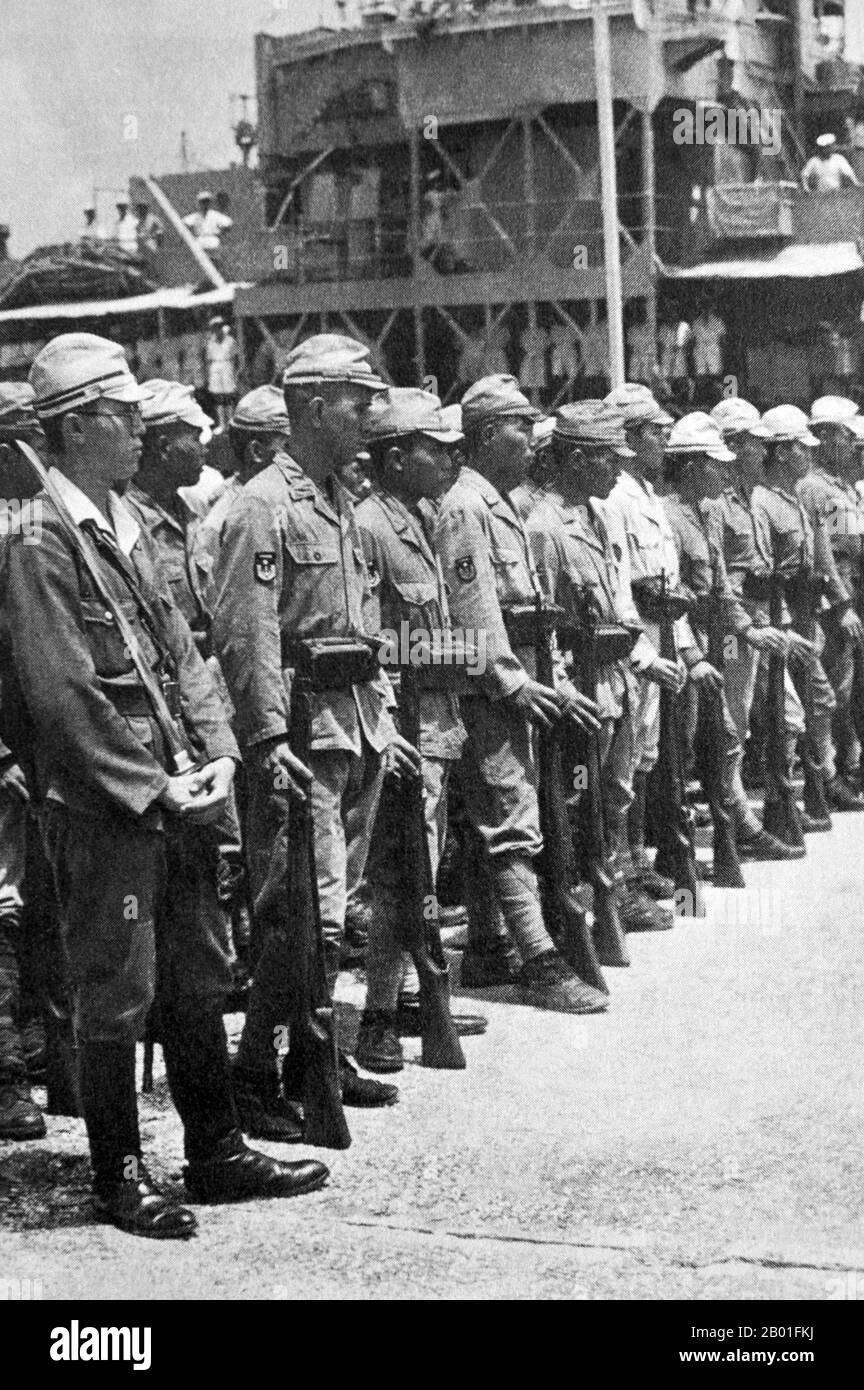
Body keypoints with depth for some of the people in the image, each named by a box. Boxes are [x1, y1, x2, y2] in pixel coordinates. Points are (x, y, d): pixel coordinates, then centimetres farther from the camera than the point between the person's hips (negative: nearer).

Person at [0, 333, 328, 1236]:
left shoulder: (127, 526, 13)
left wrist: (216, 753, 2)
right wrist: (152, 788, -16)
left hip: (176, 797, 8)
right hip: (100, 807, -8)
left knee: (199, 980, 15)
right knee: (117, 994, 3)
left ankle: (216, 1153, 27)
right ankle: (119, 1177, 17)